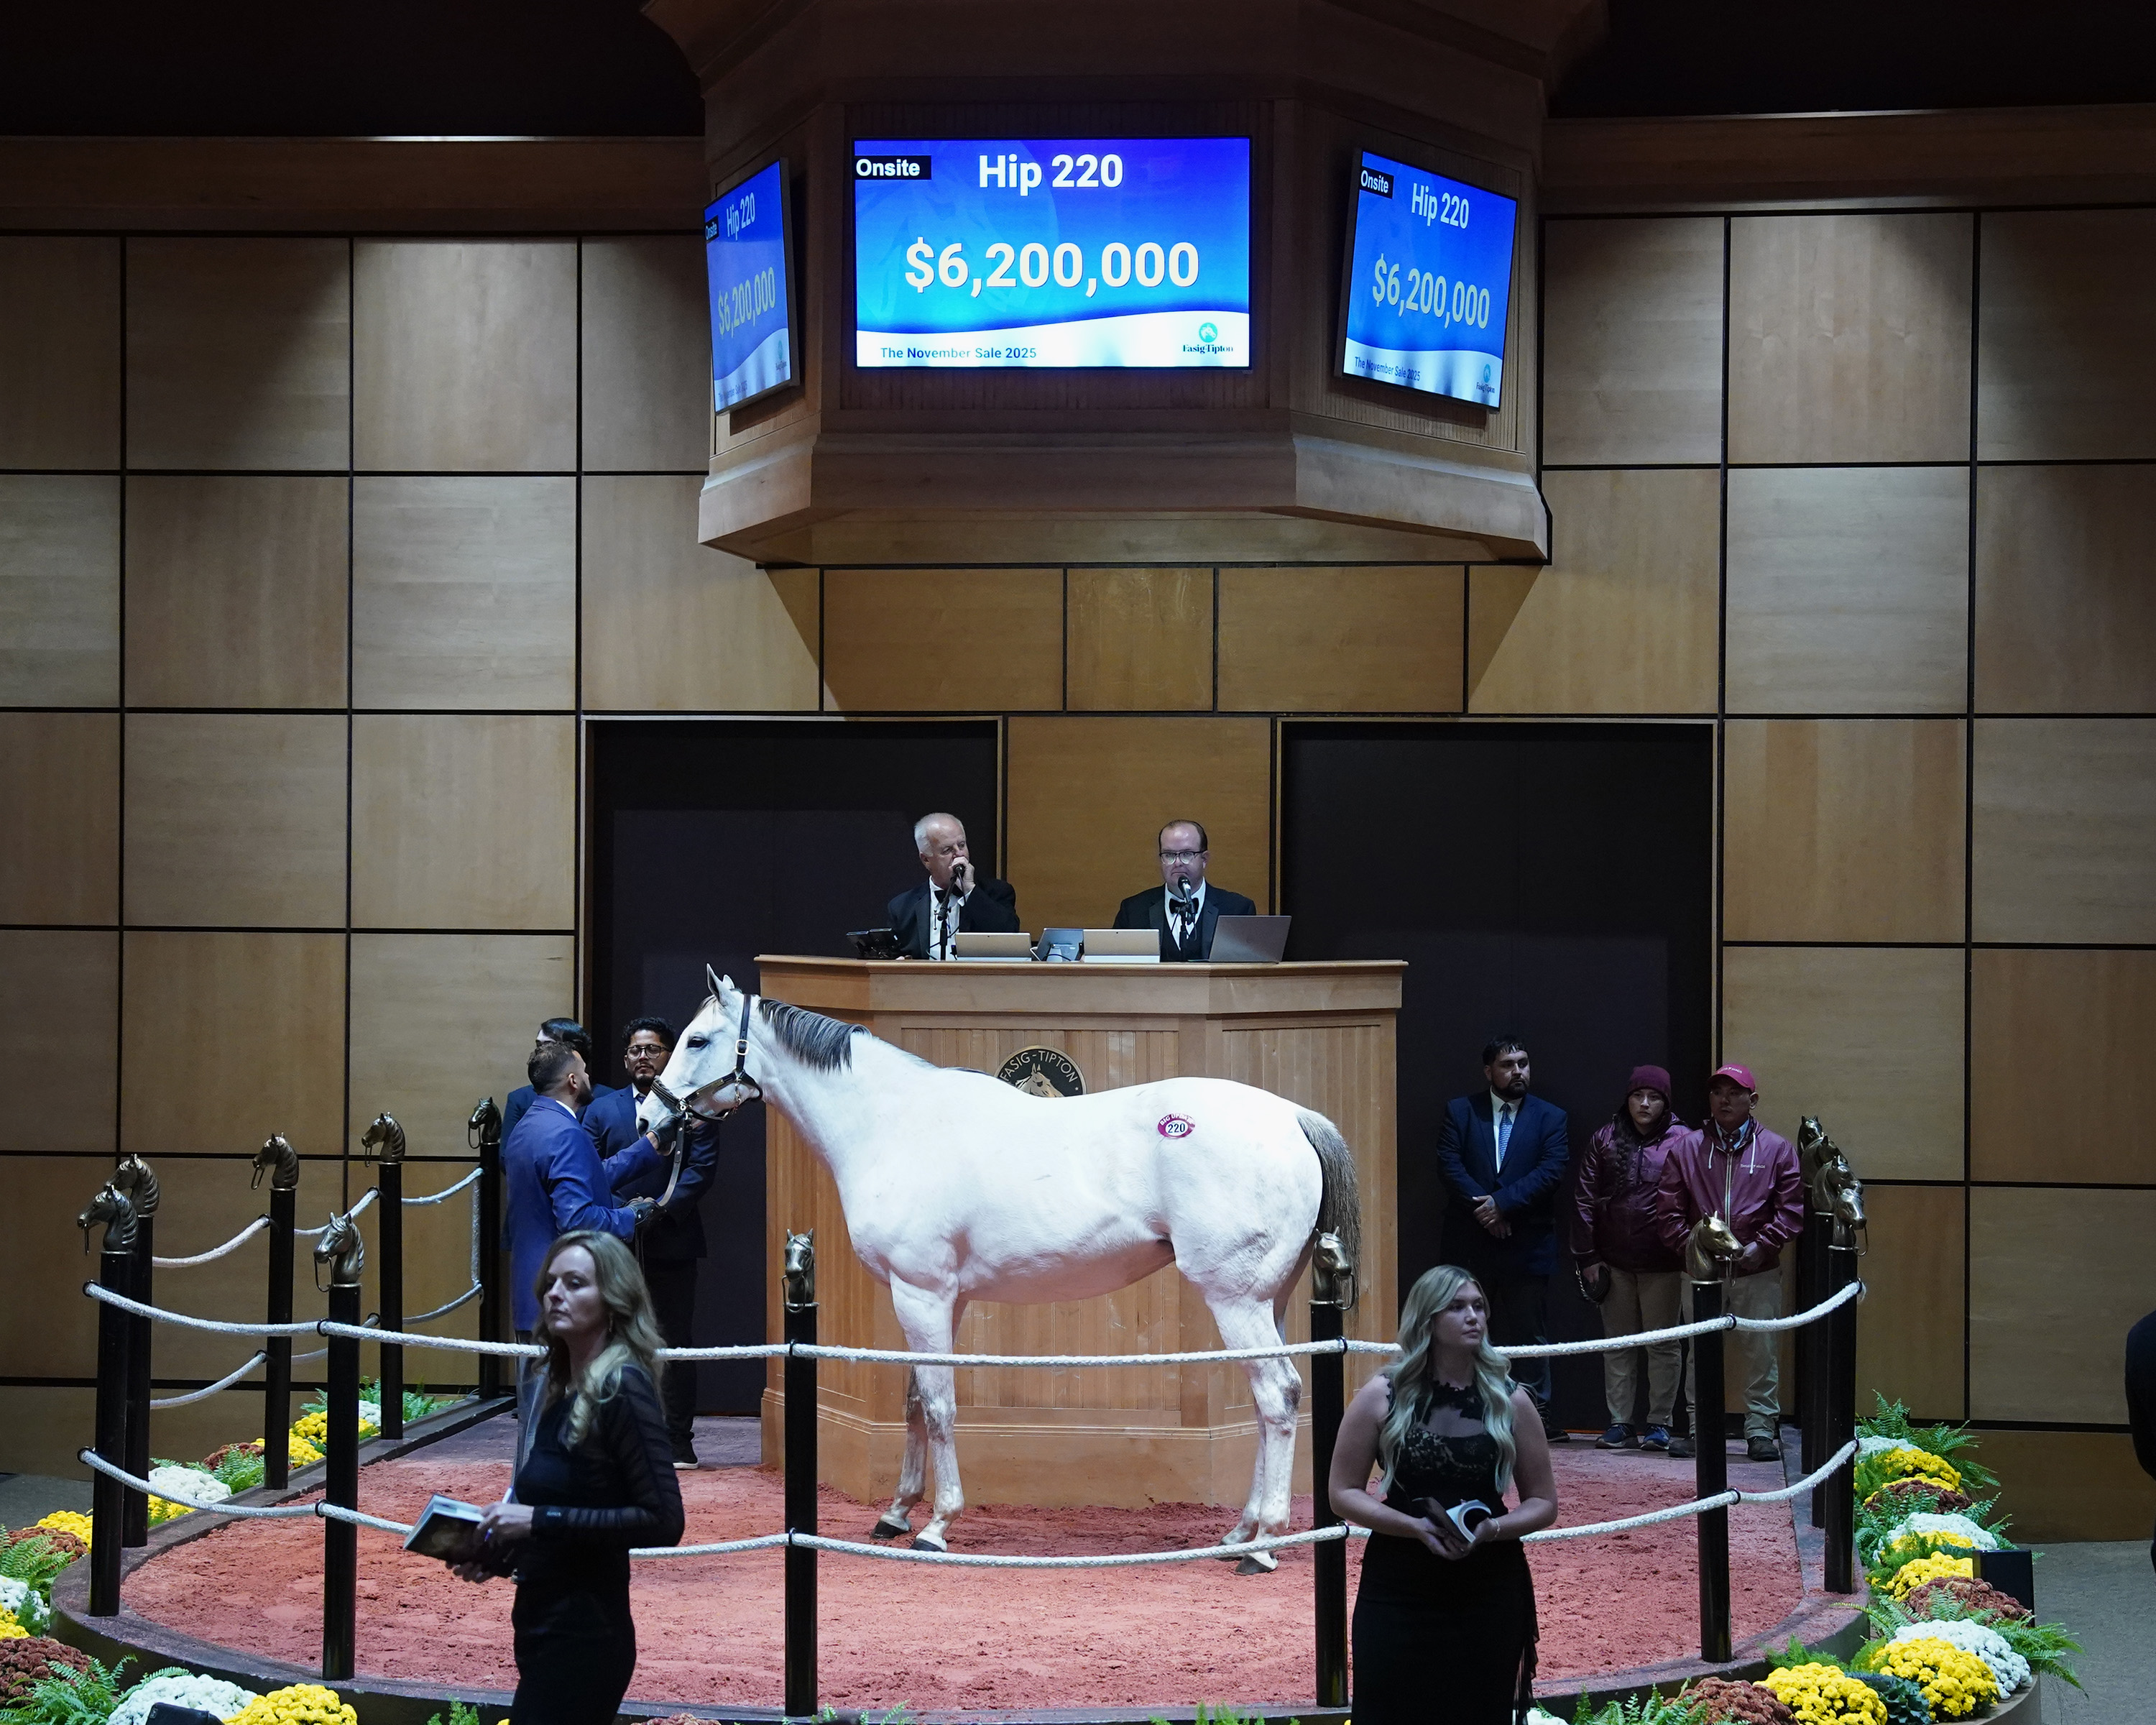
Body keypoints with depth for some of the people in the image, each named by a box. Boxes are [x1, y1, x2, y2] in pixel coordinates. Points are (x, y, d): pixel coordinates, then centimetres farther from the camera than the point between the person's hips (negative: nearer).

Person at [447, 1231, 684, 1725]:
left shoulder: (622, 1387, -13)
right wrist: (498, 1556, 4)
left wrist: (540, 1520, -21)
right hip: (542, 1624, 9)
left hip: (583, 1634, -9)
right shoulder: (562, 1390, 11)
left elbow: (664, 1522, -20)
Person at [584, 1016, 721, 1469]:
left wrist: (663, 1208, -18)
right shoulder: (601, 1109, 13)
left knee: (675, 1343, 0)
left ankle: (677, 1441, 6)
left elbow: (702, 1168, -5)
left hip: (672, 1241, -2)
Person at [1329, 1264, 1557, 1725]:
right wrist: (1416, 1527, -15)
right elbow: (1344, 1492, 0)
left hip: (1490, 1599, 1)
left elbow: (1543, 1502, 7)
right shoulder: (1382, 1397, -2)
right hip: (1397, 1598, -1)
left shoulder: (1510, 1401, 2)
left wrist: (1491, 1529, -14)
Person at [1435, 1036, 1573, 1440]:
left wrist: (1502, 1203, -16)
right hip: (1470, 1242, 0)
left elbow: (1551, 1171, -7)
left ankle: (1538, 1411, 7)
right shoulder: (1460, 1112, 7)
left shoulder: (1551, 1118, 6)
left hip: (1527, 1244, 0)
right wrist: (1481, 1207, -16)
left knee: (1530, 1332, 2)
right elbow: (1449, 1164, -4)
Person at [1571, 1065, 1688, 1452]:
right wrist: (1587, 1256, 0)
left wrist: (1686, 1254, -7)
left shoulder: (1681, 1142, -2)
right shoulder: (1605, 1141, 4)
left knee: (1663, 1346, 5)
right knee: (1618, 1344, 8)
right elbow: (1584, 1199, 4)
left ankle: (1660, 1422, 12)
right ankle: (1619, 1423, 14)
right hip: (1614, 1261, 2)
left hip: (1662, 1262, -2)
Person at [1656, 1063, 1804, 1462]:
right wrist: (1690, 1245, -7)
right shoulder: (1686, 1148, 8)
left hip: (1758, 1274, -1)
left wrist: (1760, 1247, -9)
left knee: (1761, 1353, 0)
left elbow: (1791, 1210, 1)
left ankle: (1761, 1429, 6)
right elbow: (1669, 1208, 6)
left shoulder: (1777, 1149, 5)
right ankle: (1700, 1428, 13)